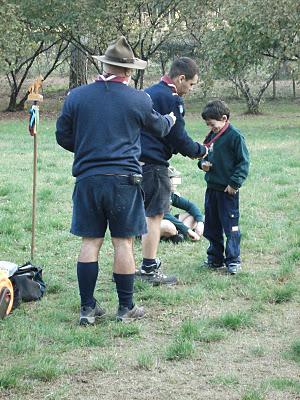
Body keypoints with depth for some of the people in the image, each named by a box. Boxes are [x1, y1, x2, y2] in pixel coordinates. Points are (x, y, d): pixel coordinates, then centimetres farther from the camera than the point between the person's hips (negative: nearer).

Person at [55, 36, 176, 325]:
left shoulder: (77, 96, 1)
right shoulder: (139, 100, -3)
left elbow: (63, 137, 9)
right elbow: (158, 128, 16)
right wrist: (170, 120, 40)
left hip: (87, 179, 2)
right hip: (124, 180, -2)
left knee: (90, 242, 7)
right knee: (123, 242, 5)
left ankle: (87, 308, 9)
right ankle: (126, 308, 11)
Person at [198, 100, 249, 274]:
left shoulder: (235, 136, -13)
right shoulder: (211, 136, 10)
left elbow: (244, 162, -13)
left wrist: (235, 183, -17)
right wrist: (203, 163, 0)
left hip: (228, 190, -8)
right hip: (212, 188, 8)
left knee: (230, 226, -3)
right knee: (211, 227, 13)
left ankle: (233, 260, 4)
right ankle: (215, 258, 24)